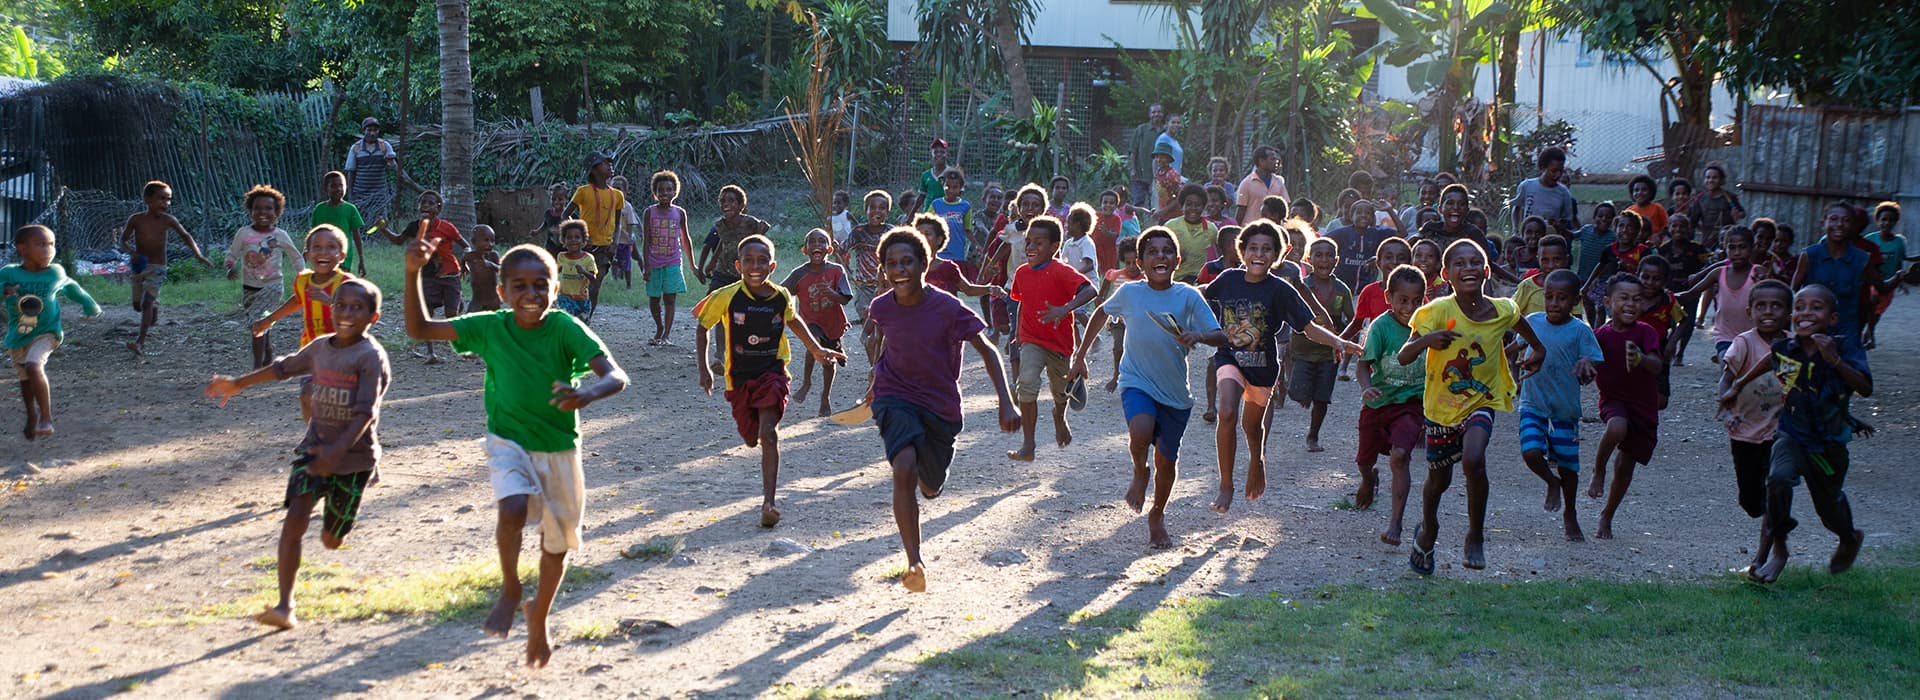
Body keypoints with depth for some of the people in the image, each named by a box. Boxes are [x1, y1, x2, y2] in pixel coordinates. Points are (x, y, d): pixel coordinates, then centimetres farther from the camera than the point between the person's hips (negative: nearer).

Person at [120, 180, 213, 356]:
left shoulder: (168, 220, -6)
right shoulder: (135, 220, -6)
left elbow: (185, 235, 3)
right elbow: (123, 241, -1)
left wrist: (198, 254, -8)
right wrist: (132, 252, -22)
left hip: (157, 267, -2)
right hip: (139, 266, 2)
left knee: (147, 303, -14)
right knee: (137, 305, 10)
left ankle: (140, 341, -16)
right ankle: (155, 306, 45)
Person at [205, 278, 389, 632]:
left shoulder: (371, 356, -15)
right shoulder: (319, 347, 5)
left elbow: (365, 412, -23)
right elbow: (284, 367, 24)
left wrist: (338, 450, -36)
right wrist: (239, 383, 34)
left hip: (355, 457, -4)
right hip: (315, 447, 4)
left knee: (332, 539, 7)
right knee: (295, 518, -15)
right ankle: (285, 605, -15)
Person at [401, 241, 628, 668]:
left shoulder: (566, 329, -17)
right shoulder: (490, 328, -10)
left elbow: (616, 376, -27)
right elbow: (419, 329, -9)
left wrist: (588, 394, -49)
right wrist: (413, 274, -22)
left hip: (559, 448, 1)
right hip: (508, 443, 0)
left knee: (557, 543, 14)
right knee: (513, 509, -30)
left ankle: (538, 618, 41)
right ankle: (510, 591, -3)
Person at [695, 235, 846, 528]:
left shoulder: (781, 296, -6)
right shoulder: (726, 297, -13)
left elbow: (792, 320, 18)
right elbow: (702, 327, 2)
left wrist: (816, 349, 21)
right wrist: (703, 368, -3)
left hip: (772, 372, -1)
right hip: (739, 377, 1)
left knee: (768, 432, -19)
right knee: (751, 438, 12)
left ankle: (768, 503, -23)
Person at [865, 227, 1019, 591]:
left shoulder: (948, 308, -20)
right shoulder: (882, 308, -10)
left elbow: (987, 351, -11)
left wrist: (1006, 403, -18)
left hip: (941, 407, 0)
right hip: (895, 398, 0)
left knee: (931, 489, 15)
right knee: (903, 469, -26)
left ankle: (927, 472, 56)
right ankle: (914, 563, -22)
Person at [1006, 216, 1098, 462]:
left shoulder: (1062, 272, -18)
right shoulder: (1022, 273, 1)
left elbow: (1089, 291, -31)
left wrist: (1065, 309, -45)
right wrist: (1017, 333, 19)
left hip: (1060, 342, -2)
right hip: (1031, 341, 2)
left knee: (1061, 392, 16)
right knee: (1027, 384, -22)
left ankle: (1060, 417, 55)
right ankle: (1027, 446, -17)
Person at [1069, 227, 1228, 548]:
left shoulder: (1188, 296, -6)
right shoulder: (1129, 293, -4)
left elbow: (1221, 338, -8)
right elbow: (1102, 313, 16)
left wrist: (1199, 336, -30)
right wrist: (1080, 355, 18)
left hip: (1175, 392, 1)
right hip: (1136, 383, -1)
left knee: (1166, 461, 9)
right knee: (1141, 432, -31)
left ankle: (1157, 516, 37)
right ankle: (1140, 472, 5)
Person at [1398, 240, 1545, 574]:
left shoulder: (1502, 311, -9)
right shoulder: (1438, 311, -18)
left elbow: (1524, 328, 18)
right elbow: (1403, 357, -26)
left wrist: (1538, 350, 12)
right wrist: (1426, 340, -42)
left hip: (1482, 401, 0)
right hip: (1441, 405, 0)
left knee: (1473, 459, -27)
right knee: (1439, 477, 14)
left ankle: (1476, 535, -5)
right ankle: (1428, 531, 47)